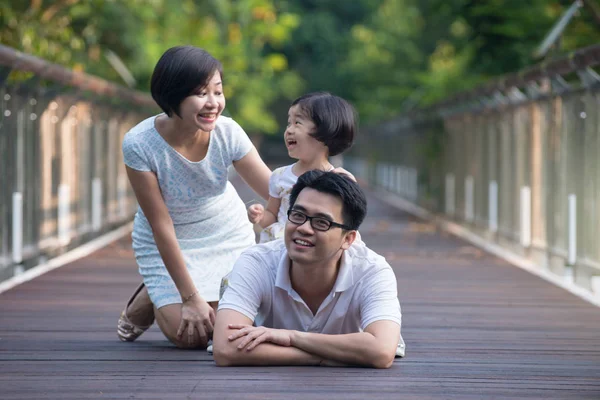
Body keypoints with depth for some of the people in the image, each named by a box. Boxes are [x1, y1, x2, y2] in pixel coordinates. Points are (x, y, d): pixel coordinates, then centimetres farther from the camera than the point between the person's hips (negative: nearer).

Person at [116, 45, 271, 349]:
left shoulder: (228, 133, -24)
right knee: (188, 335, -15)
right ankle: (144, 303, 18)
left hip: (228, 236, 3)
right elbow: (161, 224, -24)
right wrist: (190, 297, -24)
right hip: (169, 244, -2)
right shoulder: (139, 145, -29)